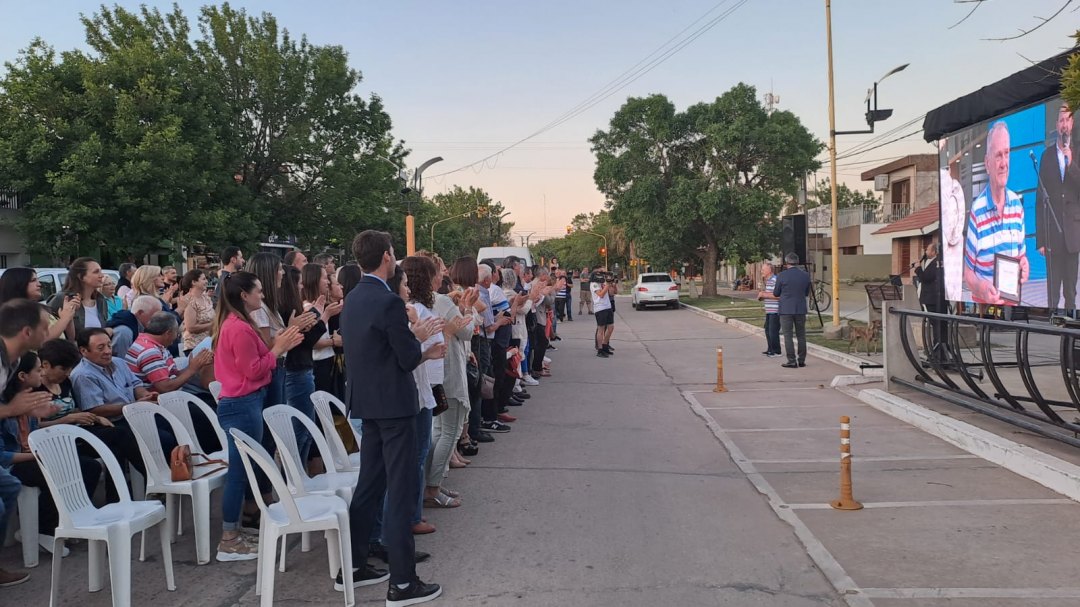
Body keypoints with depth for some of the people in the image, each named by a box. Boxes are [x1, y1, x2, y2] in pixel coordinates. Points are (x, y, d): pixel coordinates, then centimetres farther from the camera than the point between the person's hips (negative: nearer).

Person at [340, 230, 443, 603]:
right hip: (392, 403, -9)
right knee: (401, 491, -3)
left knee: (370, 484, 17)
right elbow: (409, 359, -17)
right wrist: (419, 337, 1)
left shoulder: (353, 299, 8)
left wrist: (413, 335, 13)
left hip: (367, 401, 9)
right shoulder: (389, 301, -19)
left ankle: (353, 565, 26)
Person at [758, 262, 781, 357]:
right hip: (768, 310, 10)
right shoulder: (767, 280, 17)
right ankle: (770, 349, 25)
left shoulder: (775, 280, -16)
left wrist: (765, 294, -18)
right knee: (767, 330, 15)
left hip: (775, 310, -10)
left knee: (773, 331, -6)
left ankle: (776, 351, 1)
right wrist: (762, 294, 11)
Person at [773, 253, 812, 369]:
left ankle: (792, 361, -2)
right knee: (801, 336, 12)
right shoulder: (805, 275, 0)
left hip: (786, 309, -4)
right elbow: (807, 293, 11)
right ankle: (802, 360, 15)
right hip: (801, 309, 4)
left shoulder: (782, 276, -11)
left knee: (788, 336, 1)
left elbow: (776, 293, -1)